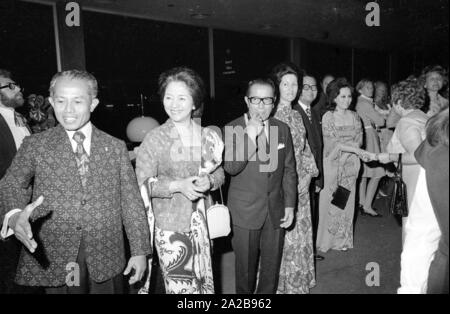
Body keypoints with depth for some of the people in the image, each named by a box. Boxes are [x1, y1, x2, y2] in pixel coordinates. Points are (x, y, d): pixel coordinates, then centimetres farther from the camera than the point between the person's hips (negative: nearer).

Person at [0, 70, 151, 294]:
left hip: (106, 259, 1)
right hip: (54, 258, 0)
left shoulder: (116, 147, 3)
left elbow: (131, 201, 2)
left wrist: (139, 250, 0)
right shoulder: (35, 145, 3)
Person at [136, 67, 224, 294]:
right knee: (180, 286, -1)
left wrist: (209, 181, -12)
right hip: (170, 227, -3)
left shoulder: (208, 135, 4)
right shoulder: (154, 139, -7)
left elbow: (219, 173, 10)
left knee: (206, 284, 13)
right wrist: (178, 185, -21)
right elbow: (142, 182, -8)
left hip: (202, 224, 4)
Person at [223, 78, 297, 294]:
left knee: (272, 266, 14)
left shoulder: (283, 129, 4)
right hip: (245, 211, -3)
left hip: (276, 210, 3)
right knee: (246, 266, 10)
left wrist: (290, 205, 3)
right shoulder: (233, 129, -7)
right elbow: (231, 167, -18)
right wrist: (250, 136, -26)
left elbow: (289, 170, 7)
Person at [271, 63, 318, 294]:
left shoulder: (297, 115, 12)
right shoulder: (271, 115, -10)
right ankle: (281, 283, 20)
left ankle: (299, 281, 31)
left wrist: (308, 174, 2)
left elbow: (304, 149, 15)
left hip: (300, 185, 7)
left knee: (300, 233, 14)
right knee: (283, 235, 1)